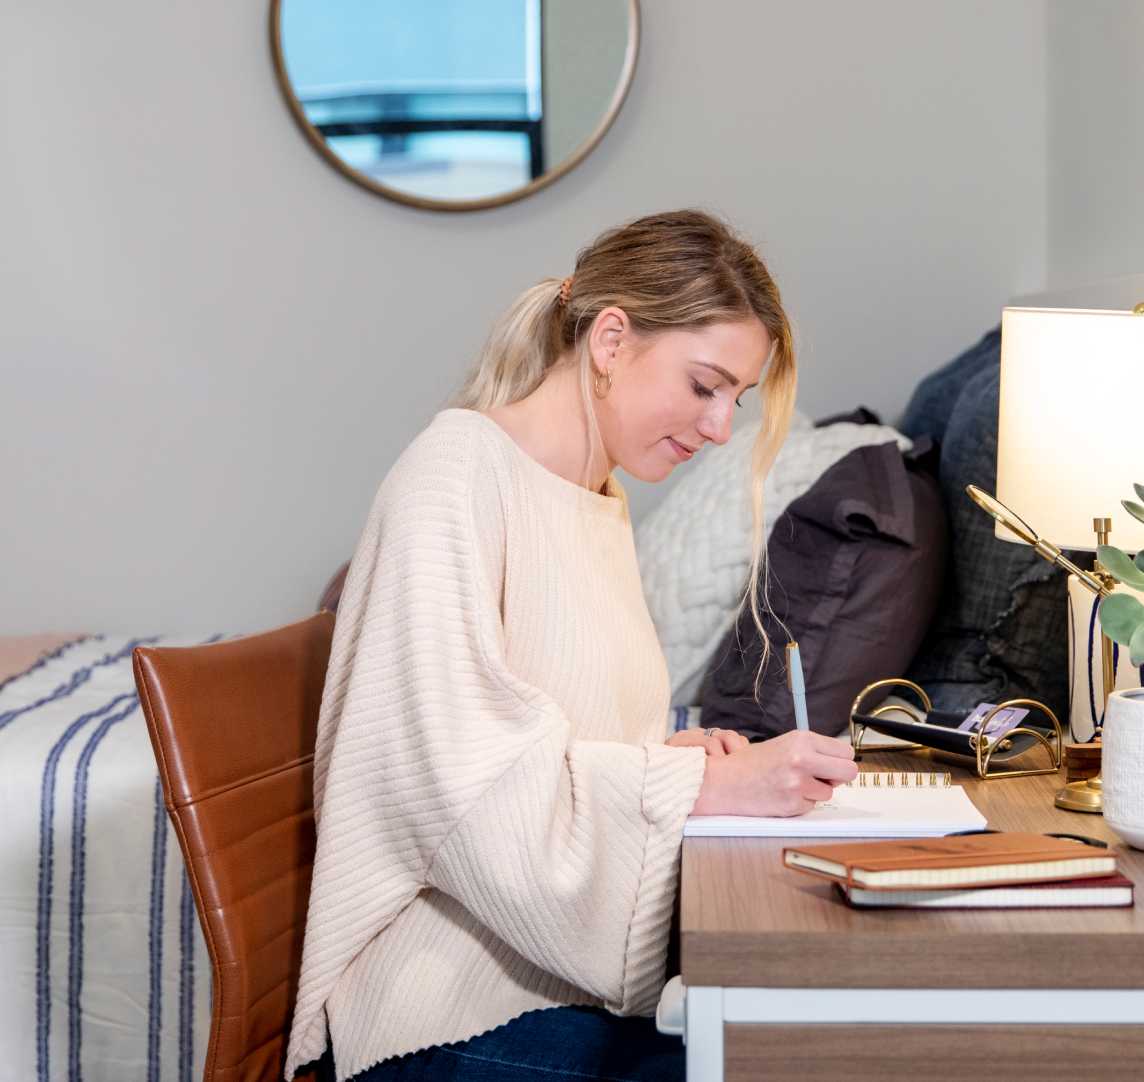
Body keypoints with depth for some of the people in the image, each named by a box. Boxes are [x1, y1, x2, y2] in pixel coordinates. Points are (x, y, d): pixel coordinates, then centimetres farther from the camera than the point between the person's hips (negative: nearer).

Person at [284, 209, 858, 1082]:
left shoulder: (602, 502, 18)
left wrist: (673, 756, 3)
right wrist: (706, 784, -22)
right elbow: (466, 773, -20)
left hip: (574, 969, 8)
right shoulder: (459, 469, -11)